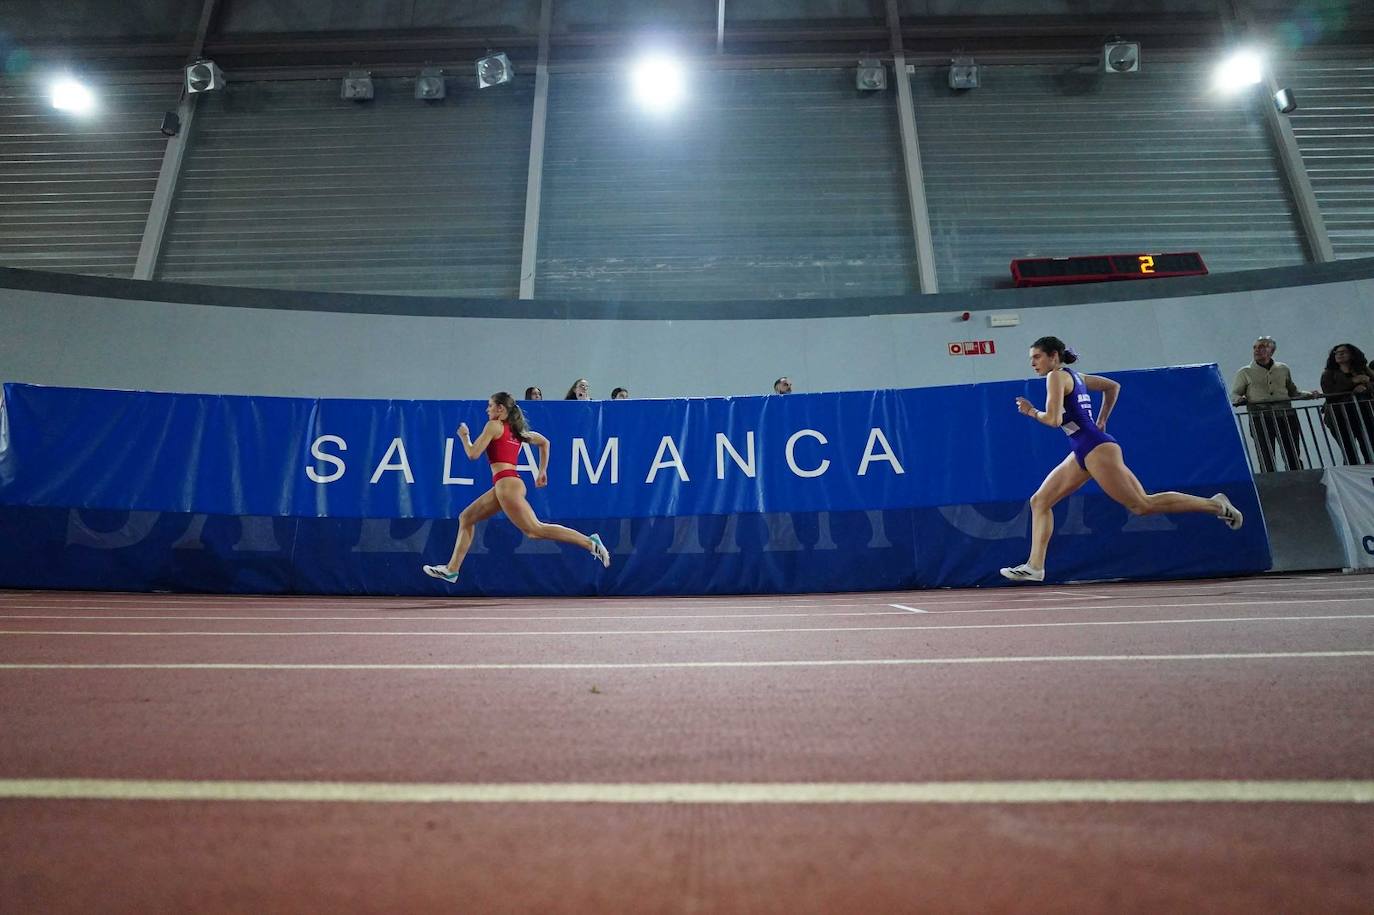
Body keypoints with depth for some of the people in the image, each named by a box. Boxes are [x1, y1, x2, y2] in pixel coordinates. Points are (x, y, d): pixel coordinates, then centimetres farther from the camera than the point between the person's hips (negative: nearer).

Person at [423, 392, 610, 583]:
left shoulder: (494, 425, -4)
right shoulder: (515, 430, 19)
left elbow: (473, 454, -6)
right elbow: (544, 442, 28)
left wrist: (463, 436, 12)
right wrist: (542, 472, 29)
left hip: (507, 483, -10)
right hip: (504, 485, 10)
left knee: (535, 530, -11)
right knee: (466, 518, 14)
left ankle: (590, 542, -15)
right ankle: (451, 569, 16)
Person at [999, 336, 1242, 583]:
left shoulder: (1057, 376, -9)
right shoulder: (1073, 376, 18)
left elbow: (1053, 419, -19)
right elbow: (1113, 386, 30)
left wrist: (1032, 412, -1)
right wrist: (1101, 420, 30)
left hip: (1096, 450, -10)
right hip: (1082, 453, 10)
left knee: (1143, 504, -5)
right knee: (1039, 501, 5)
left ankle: (1215, 505, 6)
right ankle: (1034, 567, 2)